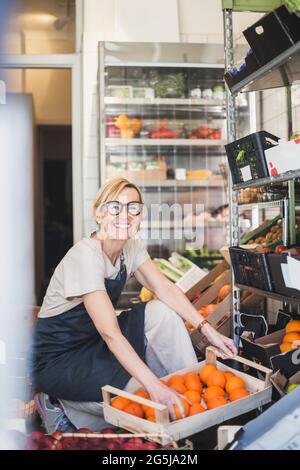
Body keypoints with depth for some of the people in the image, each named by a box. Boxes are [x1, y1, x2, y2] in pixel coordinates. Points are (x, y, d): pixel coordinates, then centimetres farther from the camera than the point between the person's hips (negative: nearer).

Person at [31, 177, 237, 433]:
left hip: (94, 343, 8)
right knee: (144, 390, -22)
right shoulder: (85, 256, -28)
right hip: (58, 358, -7)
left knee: (162, 312, -11)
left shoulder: (132, 247, -2)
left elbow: (165, 289, -5)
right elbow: (110, 333, -34)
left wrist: (208, 330, -17)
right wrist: (155, 387, -40)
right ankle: (61, 408, -5)